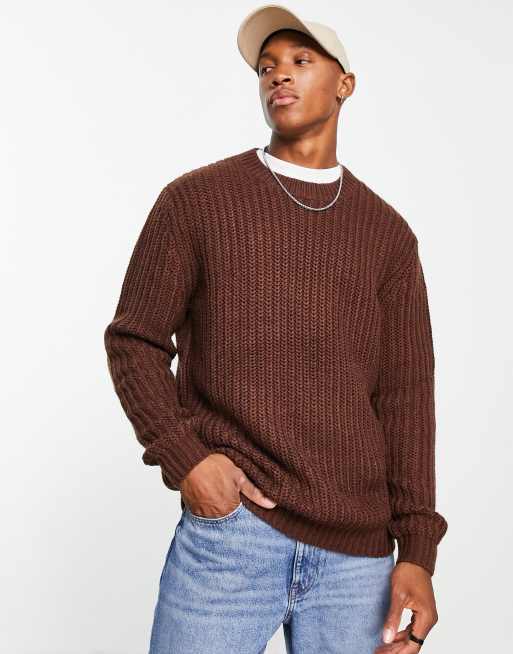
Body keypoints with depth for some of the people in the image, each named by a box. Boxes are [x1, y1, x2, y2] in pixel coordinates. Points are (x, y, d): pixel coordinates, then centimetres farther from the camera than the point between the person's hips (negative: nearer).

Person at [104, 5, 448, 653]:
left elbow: (405, 394, 6)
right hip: (228, 522, -2)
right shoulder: (195, 200, 3)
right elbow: (134, 340, 5)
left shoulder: (388, 234, 9)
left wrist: (417, 550, 0)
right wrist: (183, 455, -10)